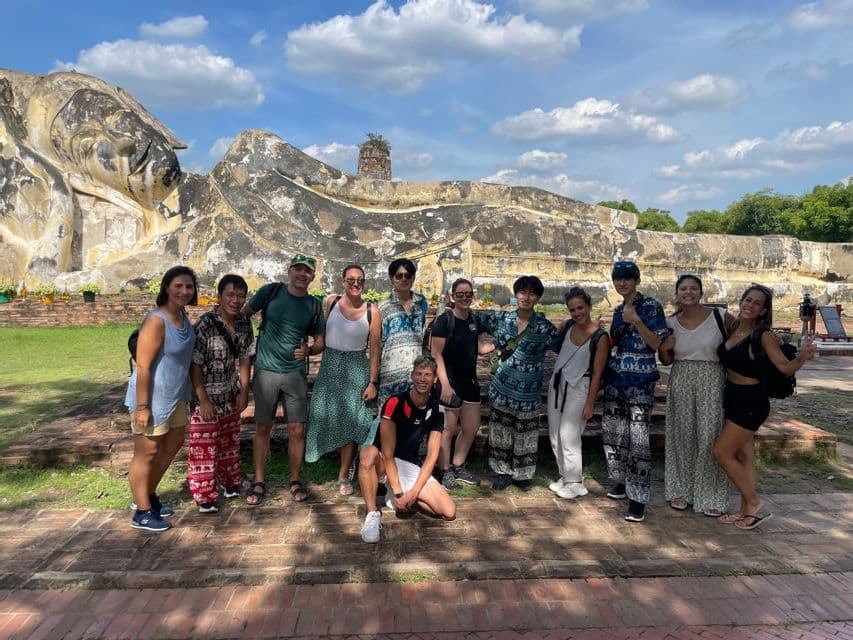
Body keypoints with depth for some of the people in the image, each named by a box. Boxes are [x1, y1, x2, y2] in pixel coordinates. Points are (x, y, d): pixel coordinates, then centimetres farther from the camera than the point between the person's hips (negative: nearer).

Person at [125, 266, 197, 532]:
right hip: (152, 397, -9)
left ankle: (147, 496, 40)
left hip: (174, 395, 9)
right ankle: (142, 513, 21)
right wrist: (142, 406, -23)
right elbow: (143, 366, -23)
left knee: (173, 444, 22)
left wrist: (187, 392, 18)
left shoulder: (182, 316, 4)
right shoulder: (157, 320, -23)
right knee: (147, 453, 5)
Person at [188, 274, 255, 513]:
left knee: (230, 442, 20)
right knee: (204, 447, 3)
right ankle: (204, 496, 17)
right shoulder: (204, 325, -21)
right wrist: (204, 401, -19)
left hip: (231, 396, 6)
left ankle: (229, 483, 38)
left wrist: (244, 391, 4)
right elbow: (195, 365, -19)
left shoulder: (244, 324, -3)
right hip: (206, 397, -6)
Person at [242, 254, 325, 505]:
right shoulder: (271, 292, -1)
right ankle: (259, 483, 19)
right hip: (266, 371, -1)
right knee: (263, 428, 6)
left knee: (297, 430, 2)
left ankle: (295, 481, 19)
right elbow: (243, 314, 6)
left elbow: (320, 341, 10)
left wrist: (308, 350, -11)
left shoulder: (314, 305, 4)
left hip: (296, 373, 1)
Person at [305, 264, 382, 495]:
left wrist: (373, 382, -6)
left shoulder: (372, 311, -7)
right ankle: (345, 456, 33)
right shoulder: (331, 302, -1)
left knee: (350, 421, 3)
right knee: (328, 415, 7)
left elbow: (375, 349, -4)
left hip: (356, 368, -2)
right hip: (330, 365, 2)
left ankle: (344, 475, 15)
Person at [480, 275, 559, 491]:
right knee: (501, 431, 10)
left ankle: (523, 475, 26)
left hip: (528, 392, -2)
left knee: (525, 434, 9)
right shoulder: (501, 318, 1)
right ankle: (503, 472, 26)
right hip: (502, 388, 2)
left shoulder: (544, 326, -5)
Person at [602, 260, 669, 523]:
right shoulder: (619, 309, 14)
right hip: (615, 376, 7)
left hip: (641, 379, -7)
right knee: (612, 430, 11)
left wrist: (636, 321, -23)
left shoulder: (651, 306, -7)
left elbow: (658, 344, -13)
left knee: (638, 437, -9)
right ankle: (622, 480, 30)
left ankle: (637, 498, -2)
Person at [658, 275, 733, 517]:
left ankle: (709, 496, 13)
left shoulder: (719, 317, -7)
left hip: (711, 381, -3)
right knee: (683, 435, 10)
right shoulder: (671, 322, 3)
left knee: (709, 436, -2)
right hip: (680, 381, 3)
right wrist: (664, 348, -9)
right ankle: (680, 490, 24)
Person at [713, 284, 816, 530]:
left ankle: (754, 504, 11)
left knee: (722, 452, -5)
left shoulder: (764, 336, -17)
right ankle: (746, 511, 24)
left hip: (751, 401, -7)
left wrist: (803, 356, -39)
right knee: (742, 457, 13)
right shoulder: (731, 328, 2)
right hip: (732, 398, 7)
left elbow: (786, 367, -19)